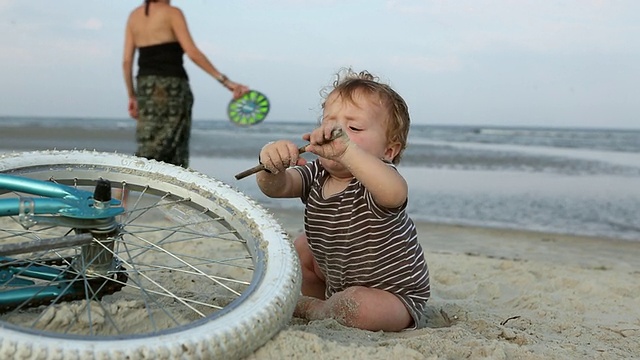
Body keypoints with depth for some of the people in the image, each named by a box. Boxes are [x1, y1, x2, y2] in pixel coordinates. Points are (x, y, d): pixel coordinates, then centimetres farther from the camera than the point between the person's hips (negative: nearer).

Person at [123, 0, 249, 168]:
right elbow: (192, 53, -17)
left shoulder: (134, 15, 10)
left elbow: (127, 61, 8)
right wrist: (225, 80, -18)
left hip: (145, 86, 6)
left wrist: (132, 96, 15)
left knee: (150, 147, 9)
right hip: (171, 87, -6)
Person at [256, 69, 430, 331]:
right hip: (342, 280, 8)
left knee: (358, 306, -34)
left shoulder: (373, 178, -29)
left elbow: (394, 193, -54)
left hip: (396, 295, -7)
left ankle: (308, 309, -2)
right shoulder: (316, 175, -5)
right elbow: (275, 187, -18)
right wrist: (271, 166, -41)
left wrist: (346, 150, -64)